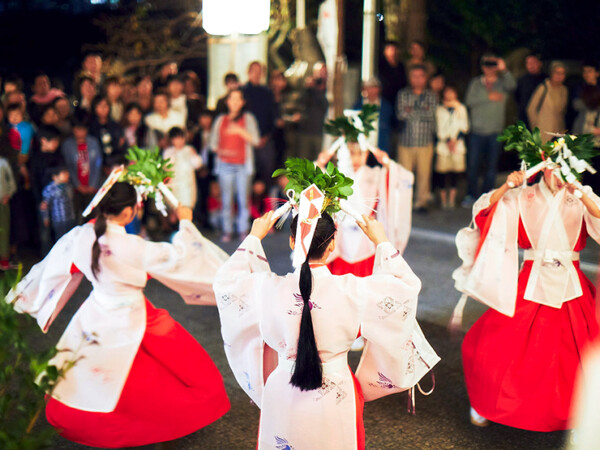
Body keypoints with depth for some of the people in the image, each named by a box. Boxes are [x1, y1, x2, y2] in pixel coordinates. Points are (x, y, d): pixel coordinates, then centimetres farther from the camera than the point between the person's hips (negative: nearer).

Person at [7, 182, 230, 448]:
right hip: (128, 321, -6)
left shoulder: (82, 236, -11)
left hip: (94, 318, 6)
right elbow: (177, 256, -17)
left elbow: (55, 270, 4)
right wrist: (185, 224, -1)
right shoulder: (133, 247, -27)